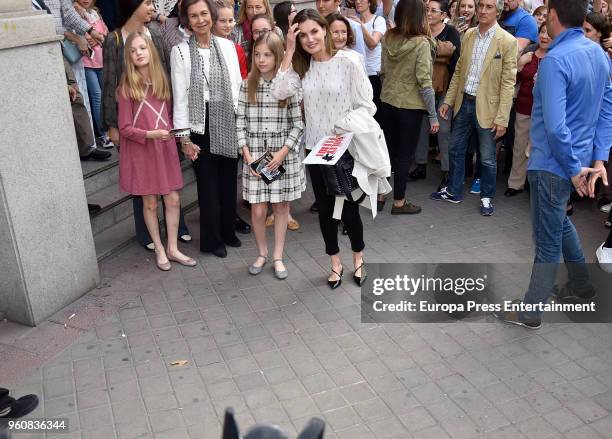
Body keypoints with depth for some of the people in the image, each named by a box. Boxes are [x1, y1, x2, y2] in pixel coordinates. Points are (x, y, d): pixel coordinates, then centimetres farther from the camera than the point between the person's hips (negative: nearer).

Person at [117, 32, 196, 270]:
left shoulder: (162, 81, 5)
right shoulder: (126, 88, -10)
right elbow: (125, 128, -10)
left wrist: (172, 133, -5)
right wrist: (151, 134, -23)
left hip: (166, 148, 4)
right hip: (140, 151, -4)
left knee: (173, 200, 6)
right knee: (150, 203, 8)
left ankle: (173, 248, 21)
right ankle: (159, 249, 24)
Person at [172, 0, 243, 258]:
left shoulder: (227, 46, 3)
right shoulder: (180, 51, -4)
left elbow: (237, 86, 6)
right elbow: (179, 96, -5)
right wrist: (184, 138, -8)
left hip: (228, 123, 3)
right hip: (200, 125, -2)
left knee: (229, 180, 11)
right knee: (208, 184, 4)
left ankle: (228, 231, 31)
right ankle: (211, 240, 22)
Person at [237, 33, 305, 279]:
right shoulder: (247, 85, 1)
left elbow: (298, 124, -2)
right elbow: (240, 123, 2)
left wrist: (283, 152, -11)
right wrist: (247, 154, -7)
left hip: (284, 155, -1)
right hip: (255, 154, 1)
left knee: (281, 206, 8)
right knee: (257, 209, 2)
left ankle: (278, 256, 23)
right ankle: (262, 253, 25)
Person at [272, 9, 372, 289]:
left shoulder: (347, 62, -10)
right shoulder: (302, 66, 4)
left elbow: (366, 106, -10)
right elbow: (280, 92, -13)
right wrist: (289, 52, -12)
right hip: (316, 149, 4)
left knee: (348, 208, 6)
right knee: (325, 209, 12)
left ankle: (358, 258, 32)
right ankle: (336, 263, 30)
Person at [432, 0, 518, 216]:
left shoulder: (508, 41, -11)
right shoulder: (468, 35, 5)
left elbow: (508, 82, -13)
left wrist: (502, 118, -16)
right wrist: (448, 100, 8)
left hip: (486, 107, -5)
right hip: (463, 102, 5)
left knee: (487, 158, 6)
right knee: (456, 149, 15)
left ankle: (486, 197, 25)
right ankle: (453, 191, 32)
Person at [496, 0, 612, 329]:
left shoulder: (555, 60, -23)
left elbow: (555, 126, -28)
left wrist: (574, 169, -17)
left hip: (553, 164, -9)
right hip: (577, 158, 9)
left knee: (547, 240, 3)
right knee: (559, 221, 28)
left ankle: (531, 312, 19)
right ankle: (581, 285, 43)